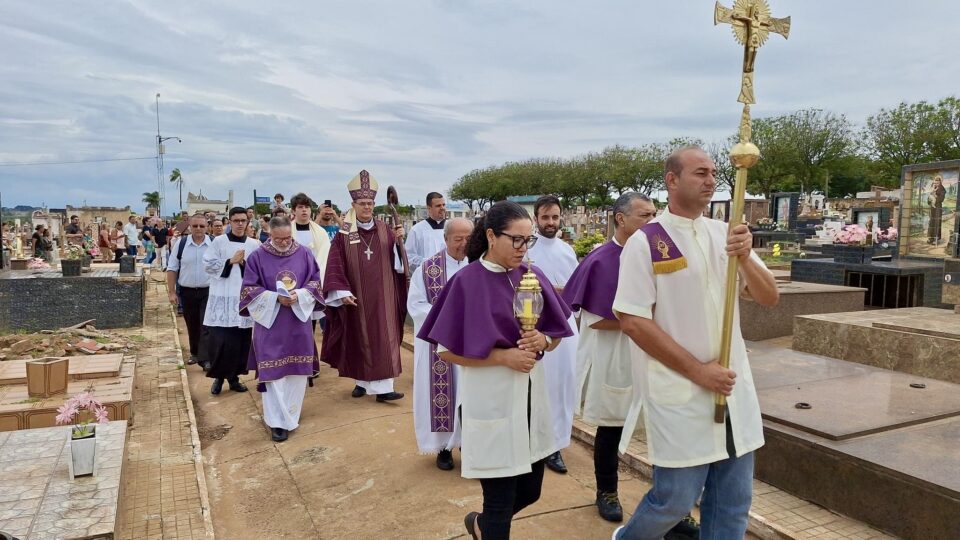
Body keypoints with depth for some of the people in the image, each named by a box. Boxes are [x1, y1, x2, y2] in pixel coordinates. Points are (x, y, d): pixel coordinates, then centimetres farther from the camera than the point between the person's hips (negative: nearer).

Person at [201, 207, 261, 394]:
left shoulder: (254, 245, 4)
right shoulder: (219, 242, 0)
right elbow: (208, 265, -3)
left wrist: (244, 263, -14)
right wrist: (231, 261, -11)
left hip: (245, 299, 2)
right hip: (223, 299, -2)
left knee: (241, 341, 6)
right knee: (220, 340, -4)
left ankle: (234, 377, 20)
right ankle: (218, 377, 15)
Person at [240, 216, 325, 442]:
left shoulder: (304, 254, 1)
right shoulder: (257, 257, -4)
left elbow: (315, 281, 4)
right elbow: (249, 289, -4)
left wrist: (299, 295, -15)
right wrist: (275, 298, -18)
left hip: (299, 321, 2)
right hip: (270, 321, -2)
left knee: (297, 369, 8)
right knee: (273, 371, -3)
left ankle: (290, 414, 25)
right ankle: (277, 421, 4)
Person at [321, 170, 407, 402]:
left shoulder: (384, 230, 4)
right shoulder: (344, 235, -2)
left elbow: (396, 259, 1)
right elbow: (335, 266, -6)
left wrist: (399, 241, -16)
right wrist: (342, 292, -16)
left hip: (382, 295, 1)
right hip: (356, 296, -1)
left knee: (383, 338, -2)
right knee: (359, 339, 8)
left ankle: (381, 387, -1)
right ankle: (362, 380, 24)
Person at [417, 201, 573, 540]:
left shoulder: (532, 277, 3)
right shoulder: (467, 282, -12)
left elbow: (556, 335, 10)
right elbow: (446, 349, -11)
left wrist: (542, 340, -13)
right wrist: (503, 356, -19)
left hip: (531, 397, 6)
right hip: (490, 402, -6)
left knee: (530, 491, 18)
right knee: (500, 499, 3)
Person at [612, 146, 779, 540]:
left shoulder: (725, 234, 6)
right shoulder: (646, 242, -11)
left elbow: (769, 298, 5)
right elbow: (632, 321, -15)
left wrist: (745, 258, -15)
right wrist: (697, 370, -15)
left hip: (733, 387, 6)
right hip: (679, 392, -6)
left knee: (733, 503, 14)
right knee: (676, 499, 4)